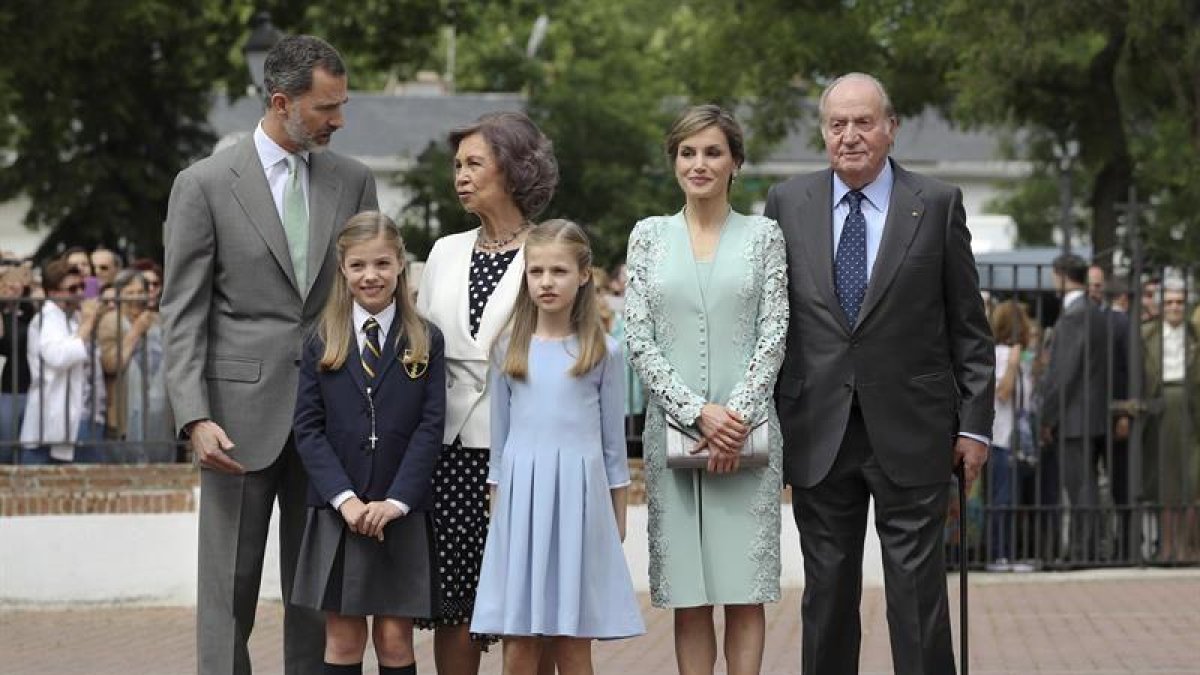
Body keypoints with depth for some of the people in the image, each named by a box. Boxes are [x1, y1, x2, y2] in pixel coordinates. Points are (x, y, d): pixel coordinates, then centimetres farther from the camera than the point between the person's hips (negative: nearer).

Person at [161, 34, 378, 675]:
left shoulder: (353, 182, 8)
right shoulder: (204, 184, -3)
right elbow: (182, 315, -4)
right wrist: (195, 418, -15)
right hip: (242, 415, -3)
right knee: (229, 586, 0)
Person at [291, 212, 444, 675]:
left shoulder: (426, 343, 4)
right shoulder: (323, 343, 6)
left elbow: (430, 427, -3)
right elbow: (307, 428, 0)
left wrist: (396, 501, -13)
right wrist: (344, 498, -12)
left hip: (402, 515, -1)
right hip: (336, 515, 1)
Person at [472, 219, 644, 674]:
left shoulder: (604, 352, 4)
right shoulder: (509, 351, 8)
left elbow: (613, 440, 8)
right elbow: (499, 437, 13)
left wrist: (617, 518, 8)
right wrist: (496, 511, 11)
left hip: (578, 497, -1)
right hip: (521, 498, 1)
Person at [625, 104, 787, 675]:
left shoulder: (762, 235, 6)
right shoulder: (649, 235, 8)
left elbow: (773, 334, 0)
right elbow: (638, 338, 2)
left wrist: (737, 413, -12)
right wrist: (696, 412, -9)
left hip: (746, 430, -1)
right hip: (672, 428, 1)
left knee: (745, 590, -2)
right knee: (688, 595, 2)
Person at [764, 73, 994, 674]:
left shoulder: (938, 204, 2)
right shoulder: (787, 203, 6)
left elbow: (969, 327, 4)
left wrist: (975, 423, 0)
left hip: (911, 436, -2)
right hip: (818, 437, 2)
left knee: (918, 597, -1)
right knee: (826, 595, 8)